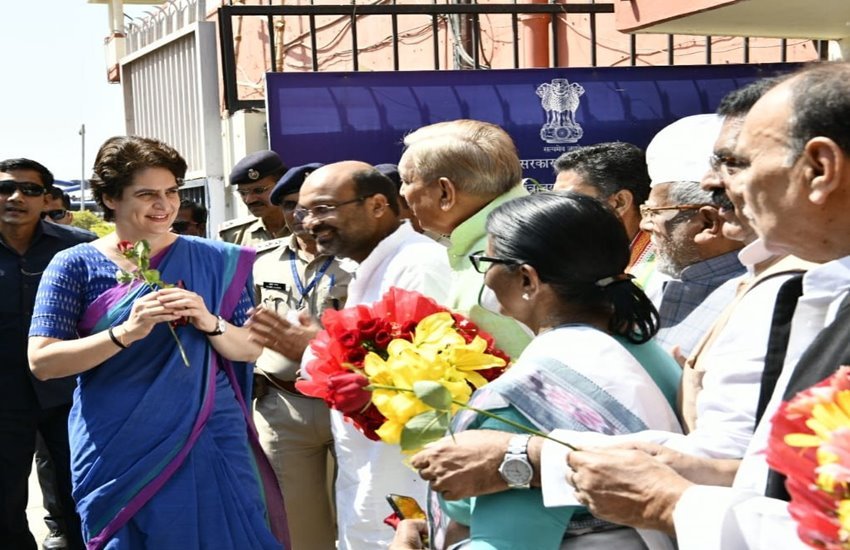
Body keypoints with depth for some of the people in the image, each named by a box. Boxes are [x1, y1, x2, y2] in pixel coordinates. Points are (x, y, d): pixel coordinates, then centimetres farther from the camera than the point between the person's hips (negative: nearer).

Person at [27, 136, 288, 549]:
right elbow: (42, 362, -9)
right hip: (120, 454, -1)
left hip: (210, 443, 2)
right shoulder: (75, 266, -2)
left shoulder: (213, 261, 3)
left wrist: (209, 323, -17)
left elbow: (250, 350, 4)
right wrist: (126, 332, -22)